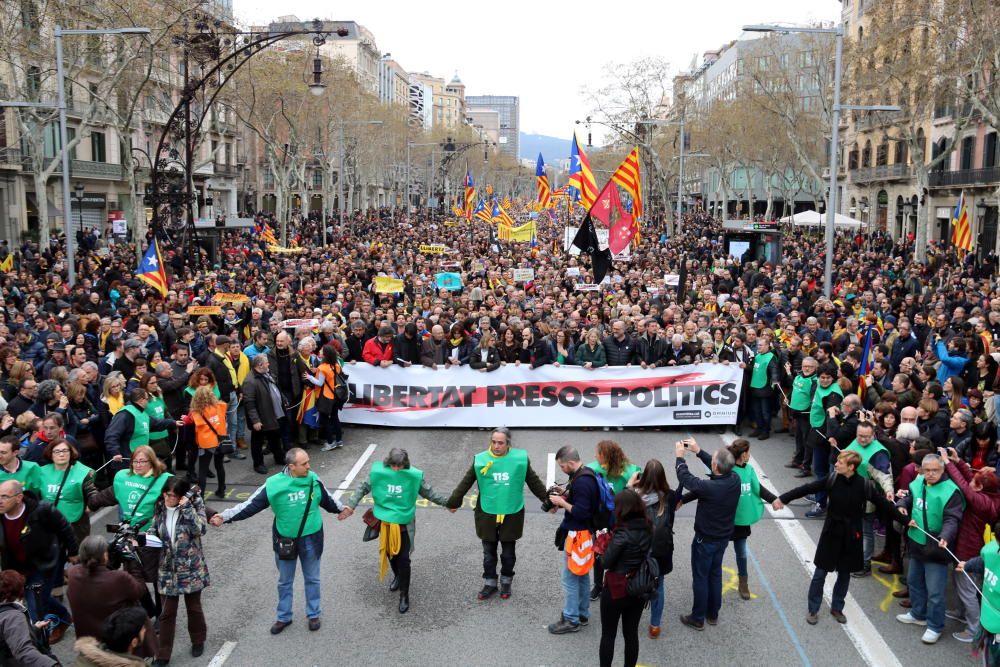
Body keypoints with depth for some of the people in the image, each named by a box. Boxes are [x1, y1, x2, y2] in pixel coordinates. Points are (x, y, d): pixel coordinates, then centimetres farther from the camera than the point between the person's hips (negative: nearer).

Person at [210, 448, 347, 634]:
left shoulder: (314, 480, -11)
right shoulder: (273, 484, -19)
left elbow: (327, 499, 9)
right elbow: (251, 505, -16)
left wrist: (340, 508, 24)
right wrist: (225, 517, -23)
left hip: (311, 539, 1)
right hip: (285, 540, -1)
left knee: (312, 578, 17)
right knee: (285, 581, 17)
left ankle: (314, 615, 35)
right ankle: (284, 617, 35)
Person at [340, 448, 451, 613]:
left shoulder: (414, 475, -15)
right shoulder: (378, 472, -14)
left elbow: (429, 493, -1)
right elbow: (364, 488, -1)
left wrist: (448, 503, 1)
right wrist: (350, 506, -5)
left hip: (404, 523, -2)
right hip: (384, 521, 2)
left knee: (404, 558, -4)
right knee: (390, 553, 21)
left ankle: (404, 595, 13)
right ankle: (397, 576, 51)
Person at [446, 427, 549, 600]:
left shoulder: (520, 458, -7)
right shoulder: (480, 459, -9)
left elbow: (534, 482, 3)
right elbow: (465, 483, -1)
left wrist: (548, 501, 7)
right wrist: (453, 502, 3)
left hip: (511, 514, 0)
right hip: (487, 513, 0)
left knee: (508, 553, 14)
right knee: (489, 552, 11)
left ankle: (506, 583, 32)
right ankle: (490, 584, 27)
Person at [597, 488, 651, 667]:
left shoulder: (623, 534, -24)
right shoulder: (648, 529, -4)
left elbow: (607, 562, -17)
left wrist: (609, 542, -2)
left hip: (617, 589, -6)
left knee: (608, 634, 11)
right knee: (631, 633, 17)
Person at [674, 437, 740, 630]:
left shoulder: (710, 487, -35)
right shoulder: (734, 479, -16)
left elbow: (686, 479, -18)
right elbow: (721, 468, 5)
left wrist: (680, 457, -3)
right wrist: (698, 451, 9)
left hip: (706, 540, -6)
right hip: (724, 537, 6)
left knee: (700, 578, 10)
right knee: (715, 574, 22)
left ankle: (698, 618, 24)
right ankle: (713, 614, 36)